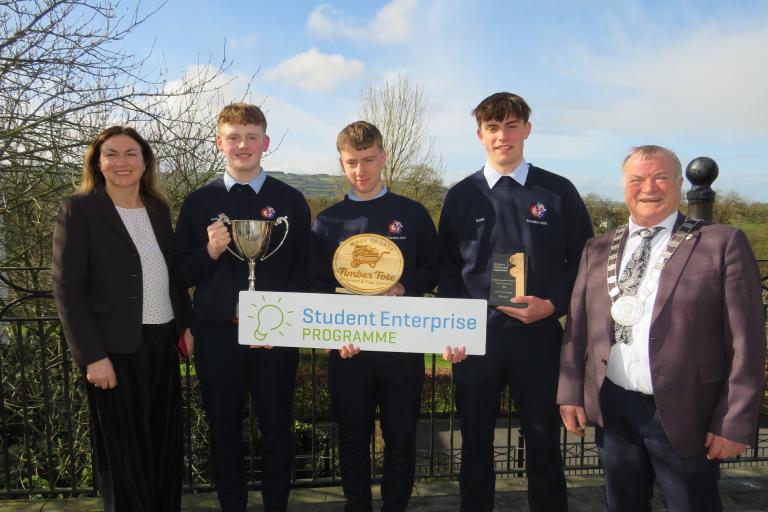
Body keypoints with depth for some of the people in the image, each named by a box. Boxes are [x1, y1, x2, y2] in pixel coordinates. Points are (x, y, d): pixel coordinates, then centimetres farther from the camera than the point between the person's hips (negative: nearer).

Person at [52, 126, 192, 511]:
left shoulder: (158, 208, 9)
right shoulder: (78, 209, -7)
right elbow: (67, 288, -11)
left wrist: (186, 325, 9)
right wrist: (92, 356, -16)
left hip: (162, 343, 5)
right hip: (115, 349, -5)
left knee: (165, 444, 15)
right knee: (124, 451, 8)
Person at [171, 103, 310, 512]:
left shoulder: (291, 201, 2)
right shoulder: (199, 202, 5)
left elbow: (304, 271, 1)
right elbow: (180, 274, 4)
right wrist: (210, 252, -15)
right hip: (216, 336, 1)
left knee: (277, 431, 10)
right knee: (224, 432, 13)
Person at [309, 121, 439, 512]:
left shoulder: (412, 213, 3)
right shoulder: (327, 222, 5)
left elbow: (433, 271, 6)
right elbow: (316, 285, 4)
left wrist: (404, 287, -14)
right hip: (347, 346, 1)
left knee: (401, 436, 9)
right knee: (353, 438, 12)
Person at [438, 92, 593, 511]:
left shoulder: (559, 192, 0)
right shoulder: (462, 195, 4)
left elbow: (582, 260, 3)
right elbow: (447, 268, 7)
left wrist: (552, 305, -10)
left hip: (537, 335, -1)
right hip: (475, 336, 1)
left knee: (543, 439, 10)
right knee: (475, 440, 13)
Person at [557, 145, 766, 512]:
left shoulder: (723, 244, -5)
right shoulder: (598, 250, 7)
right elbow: (578, 327, 8)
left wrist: (736, 423, -10)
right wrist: (571, 394, 2)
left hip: (684, 417, -3)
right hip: (611, 410, 4)